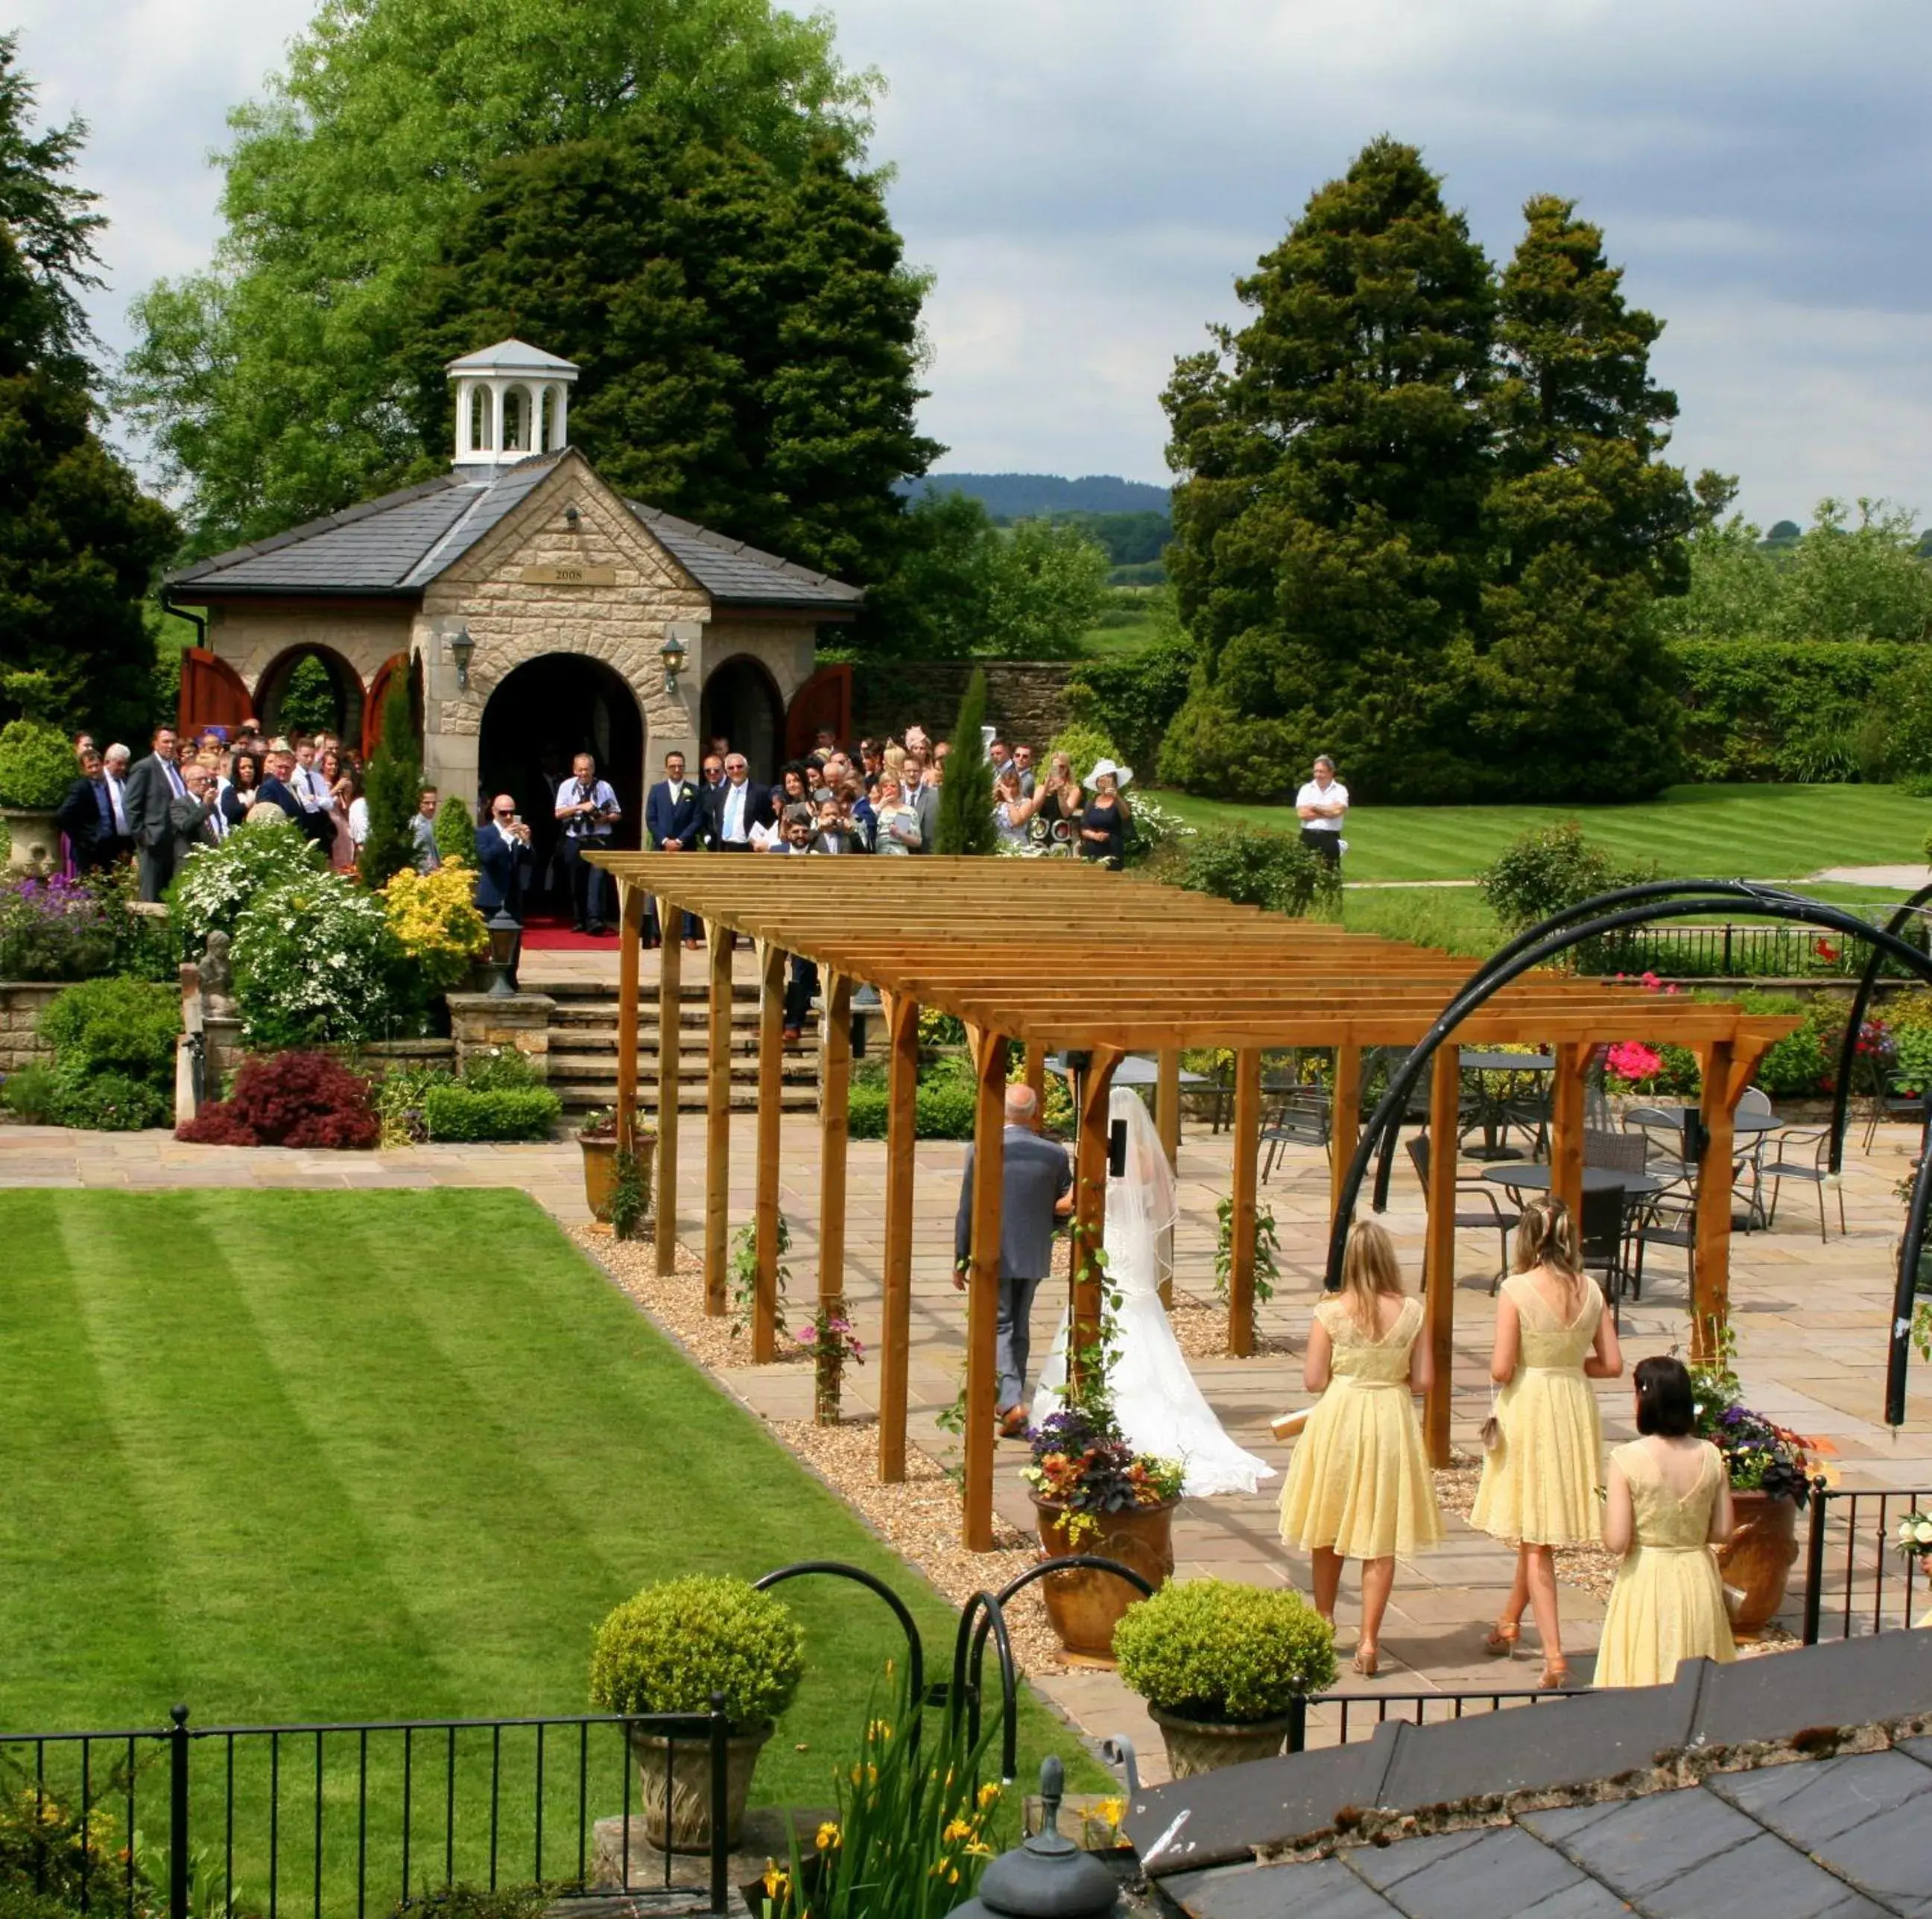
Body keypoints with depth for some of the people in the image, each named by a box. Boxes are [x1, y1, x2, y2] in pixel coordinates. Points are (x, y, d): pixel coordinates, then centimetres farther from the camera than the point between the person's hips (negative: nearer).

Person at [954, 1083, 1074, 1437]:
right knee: (1020, 1327, 18)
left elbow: (966, 1213, -7)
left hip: (994, 1257, -3)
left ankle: (1012, 1401, -14)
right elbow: (1065, 1210, -2)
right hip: (1035, 1257, 3)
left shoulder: (980, 1152, -13)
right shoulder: (1056, 1155, -6)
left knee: (999, 1326, 3)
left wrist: (961, 1261, 0)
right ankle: (1010, 1399, 28)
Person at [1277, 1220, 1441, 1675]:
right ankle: (1368, 1640, 1)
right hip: (1391, 1421, 0)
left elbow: (1313, 1381, -8)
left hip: (1339, 1419, 0)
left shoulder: (1330, 1312, -10)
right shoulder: (1410, 1312, -6)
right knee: (1381, 1537, 5)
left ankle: (1324, 1620, 34)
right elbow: (1424, 1381, -4)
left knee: (1330, 1526, 20)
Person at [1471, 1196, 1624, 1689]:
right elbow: (1612, 1364, 1)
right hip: (1575, 1409, 5)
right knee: (1542, 1531, 20)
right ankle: (1509, 1624, 38)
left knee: (1534, 1539, 1)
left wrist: (1529, 1366, 5)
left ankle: (1554, 1654, -7)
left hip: (1527, 1408, -5)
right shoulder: (1589, 1289, -1)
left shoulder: (1517, 1289, -14)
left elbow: (1500, 1369, -17)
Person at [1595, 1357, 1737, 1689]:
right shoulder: (1710, 1456, -4)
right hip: (1698, 1578, 4)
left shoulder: (1627, 1459, -15)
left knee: (1644, 1678, 8)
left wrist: (1607, 1511, 4)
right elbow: (1723, 1531, 1)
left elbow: (1616, 1541, -16)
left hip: (1646, 1579, -4)